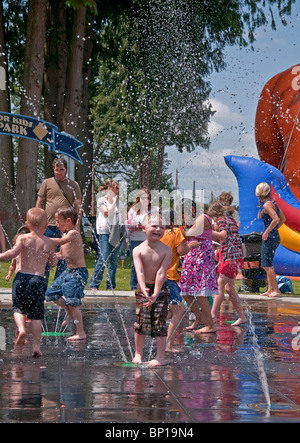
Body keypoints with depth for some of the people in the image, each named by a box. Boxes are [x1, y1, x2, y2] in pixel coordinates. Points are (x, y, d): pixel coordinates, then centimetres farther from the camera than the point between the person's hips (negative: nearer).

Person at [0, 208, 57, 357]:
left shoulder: (23, 238, -2)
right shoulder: (48, 243, 4)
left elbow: (13, 253, -16)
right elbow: (53, 263, 11)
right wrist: (55, 256, 31)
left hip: (21, 277, -1)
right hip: (38, 279, 1)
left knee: (18, 307, 14)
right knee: (36, 313, 7)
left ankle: (21, 328, -14)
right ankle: (36, 345, 5)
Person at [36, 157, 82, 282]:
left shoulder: (73, 185, 9)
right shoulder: (47, 183, 8)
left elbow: (78, 207, 9)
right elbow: (39, 204, 10)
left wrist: (77, 227, 2)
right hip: (48, 226, -1)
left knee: (63, 259, 4)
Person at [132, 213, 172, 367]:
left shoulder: (166, 250, -7)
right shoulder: (138, 250, -6)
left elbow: (161, 272, -15)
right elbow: (140, 272, -18)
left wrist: (155, 293, -24)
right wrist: (144, 290, -34)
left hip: (161, 289, -1)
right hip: (142, 290, 1)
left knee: (160, 323, -1)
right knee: (141, 322, 3)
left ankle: (160, 357, 7)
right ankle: (138, 353, 21)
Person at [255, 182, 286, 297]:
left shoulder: (267, 205, -15)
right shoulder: (273, 203, 12)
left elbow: (276, 219, -26)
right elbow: (283, 219, 18)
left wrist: (267, 232, -18)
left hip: (270, 237, -9)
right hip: (275, 237, 9)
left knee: (267, 265, -5)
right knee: (267, 264, 15)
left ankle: (276, 290, -3)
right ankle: (270, 289, 17)